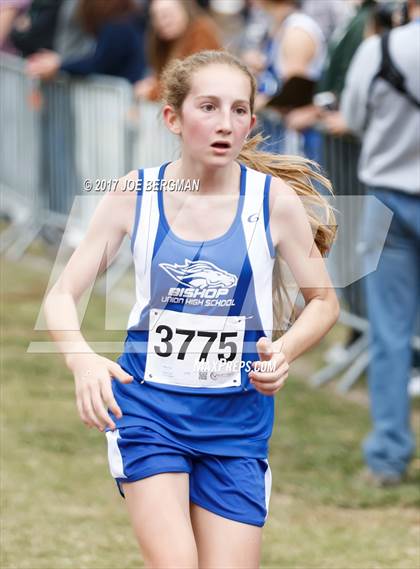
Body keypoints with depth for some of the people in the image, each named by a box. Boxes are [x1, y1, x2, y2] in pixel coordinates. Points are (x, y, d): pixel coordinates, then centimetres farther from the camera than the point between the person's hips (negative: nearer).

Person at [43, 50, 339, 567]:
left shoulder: (274, 199, -7)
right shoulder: (135, 193, -6)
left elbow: (323, 301, 5)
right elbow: (62, 294, -2)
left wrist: (283, 351, -16)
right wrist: (82, 360, -23)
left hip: (237, 413, 1)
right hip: (147, 403, -1)